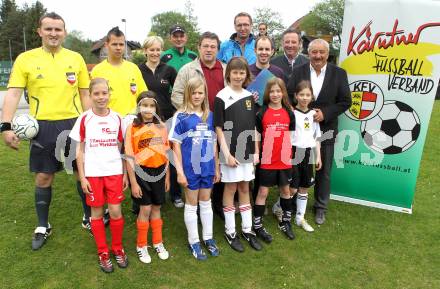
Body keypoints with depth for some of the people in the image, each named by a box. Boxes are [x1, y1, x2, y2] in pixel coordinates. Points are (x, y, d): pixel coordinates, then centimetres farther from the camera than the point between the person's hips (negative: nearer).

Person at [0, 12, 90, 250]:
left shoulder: (76, 58, 5)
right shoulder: (25, 59, 0)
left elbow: (85, 94, 9)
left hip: (74, 123, 1)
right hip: (43, 126, 0)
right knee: (43, 177, 9)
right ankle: (42, 227, 27)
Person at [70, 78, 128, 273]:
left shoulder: (116, 118, 2)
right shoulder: (84, 119, -4)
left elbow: (121, 148, 7)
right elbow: (79, 150, 0)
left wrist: (125, 174, 5)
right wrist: (82, 177, -4)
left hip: (115, 172, 1)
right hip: (93, 173, -1)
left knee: (116, 212, 3)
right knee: (97, 213, 9)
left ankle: (118, 248, 26)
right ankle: (103, 252, 26)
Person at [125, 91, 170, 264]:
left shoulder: (161, 127, 2)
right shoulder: (133, 128, -8)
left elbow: (165, 154, 7)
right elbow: (129, 158, -8)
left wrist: (167, 176, 8)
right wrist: (133, 183, -10)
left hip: (159, 172, 3)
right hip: (141, 172, -3)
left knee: (156, 207, 15)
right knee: (145, 209, 3)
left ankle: (158, 243, 32)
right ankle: (141, 246, 24)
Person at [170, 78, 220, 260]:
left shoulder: (210, 116, 3)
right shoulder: (181, 117, -7)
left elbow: (214, 143, 8)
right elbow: (176, 145, -8)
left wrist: (217, 168, 9)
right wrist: (180, 171, -11)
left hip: (207, 167, 4)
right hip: (190, 168, -3)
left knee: (206, 203, 16)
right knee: (191, 205, 10)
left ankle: (208, 238, 31)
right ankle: (194, 242, 25)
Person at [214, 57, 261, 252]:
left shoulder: (249, 96, 8)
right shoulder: (222, 97, -7)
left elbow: (253, 127, 11)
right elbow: (218, 128, -10)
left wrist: (256, 151, 6)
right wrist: (227, 153, -15)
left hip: (247, 151, 5)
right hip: (230, 151, -5)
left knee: (244, 188, 13)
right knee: (230, 188, 5)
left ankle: (247, 229, 25)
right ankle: (230, 231, 19)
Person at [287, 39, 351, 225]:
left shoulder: (339, 73, -1)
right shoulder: (298, 72, 0)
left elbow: (345, 101, -3)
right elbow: (288, 96, -3)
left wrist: (325, 113, -15)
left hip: (326, 130, 0)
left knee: (324, 170, 11)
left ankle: (320, 207, 28)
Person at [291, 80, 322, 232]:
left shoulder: (313, 114, 8)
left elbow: (316, 138, 13)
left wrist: (318, 156, 10)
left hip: (308, 154, 5)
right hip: (294, 153, -5)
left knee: (304, 188, 12)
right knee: (292, 189, -1)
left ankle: (300, 218, 24)